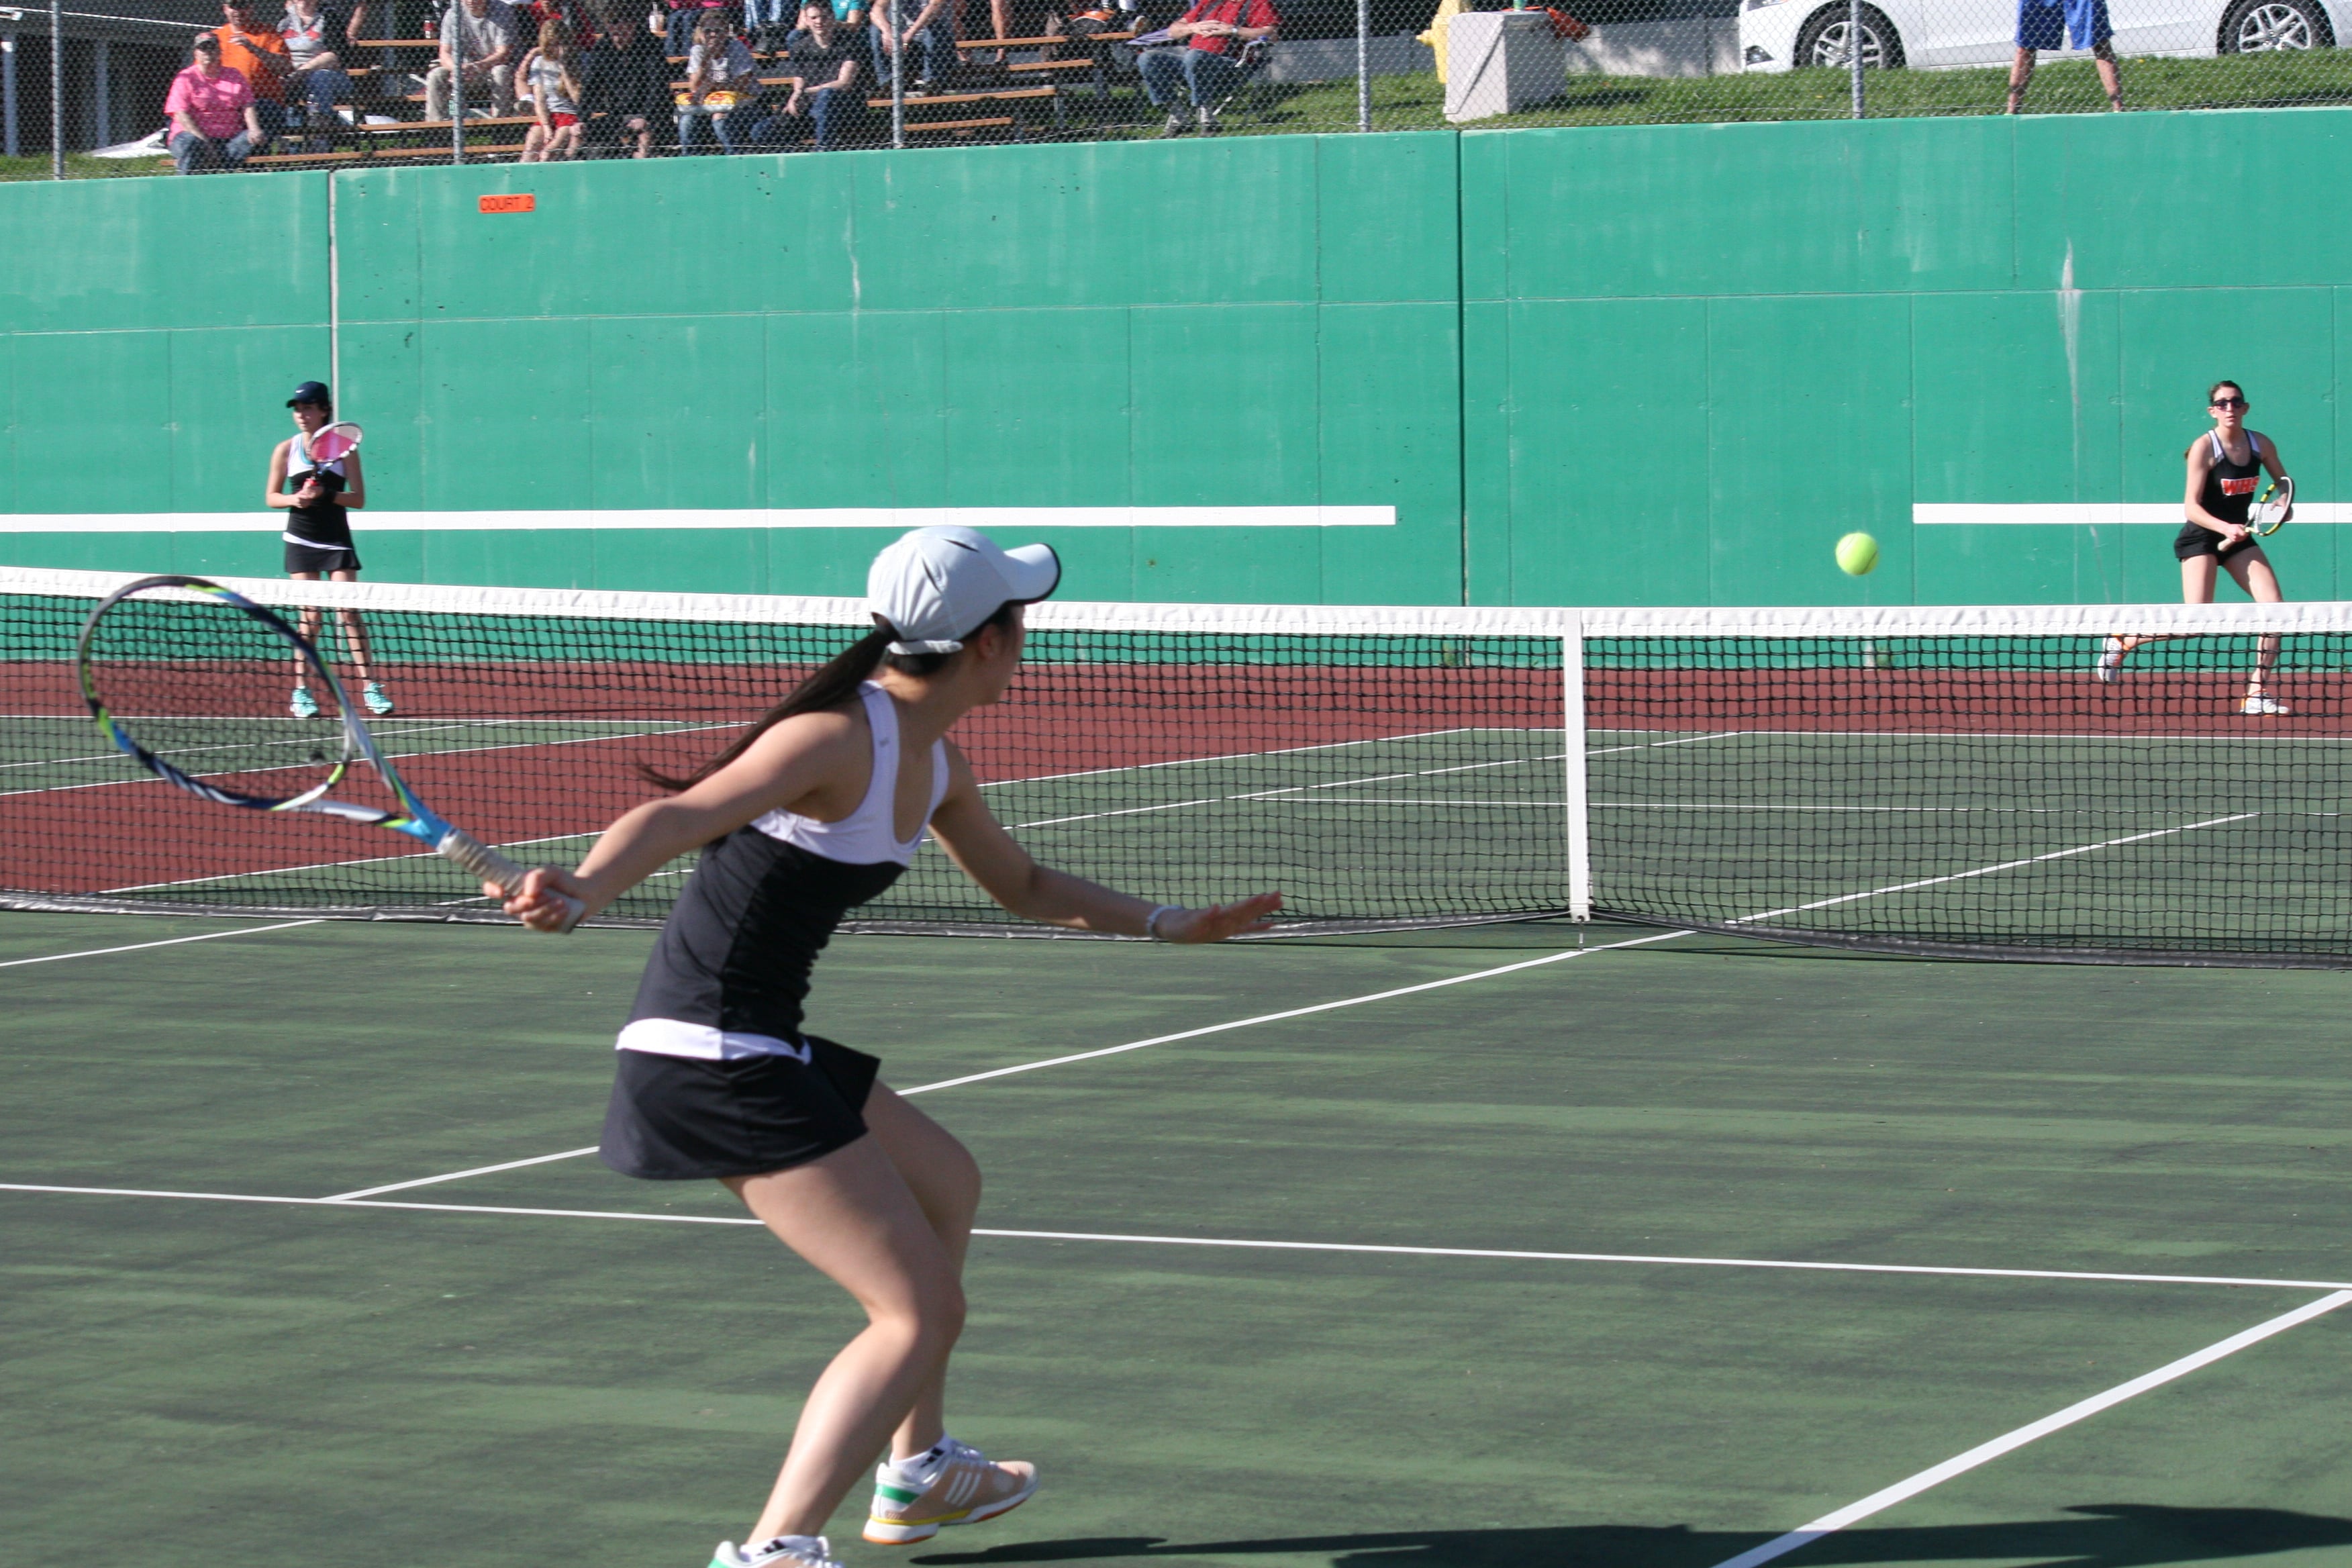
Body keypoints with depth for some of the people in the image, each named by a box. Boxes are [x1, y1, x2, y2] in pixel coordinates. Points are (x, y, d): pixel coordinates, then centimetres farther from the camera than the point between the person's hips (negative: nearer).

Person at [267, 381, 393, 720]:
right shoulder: (286, 450, 2)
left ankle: (370, 688, -8)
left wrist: (326, 494, -20)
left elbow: (359, 499, -4)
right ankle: (301, 692, 4)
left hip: (337, 541, -1)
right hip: (302, 540, 1)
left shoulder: (344, 448, -2)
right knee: (309, 616, -3)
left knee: (348, 613, -9)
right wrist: (295, 499, -14)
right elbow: (272, 497, 7)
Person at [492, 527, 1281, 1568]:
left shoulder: (935, 762, 10)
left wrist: (1167, 924, 30)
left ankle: (917, 1478, 46)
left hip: (765, 1049, 11)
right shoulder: (840, 738, -19)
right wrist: (581, 890, -50)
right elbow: (673, 820, -32)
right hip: (711, 1055, -11)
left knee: (946, 1187, 32)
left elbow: (1025, 887, 29)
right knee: (921, 1312, -12)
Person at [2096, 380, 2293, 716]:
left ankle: (2257, 695, -5)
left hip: (2238, 537, 6)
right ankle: (2122, 641, 7)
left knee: (2274, 606, -11)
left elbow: (2283, 483, 15)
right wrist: (2225, 527, -35)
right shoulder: (2204, 447, -17)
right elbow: (2191, 507, -20)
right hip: (2201, 537, -6)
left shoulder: (2261, 444, -1)